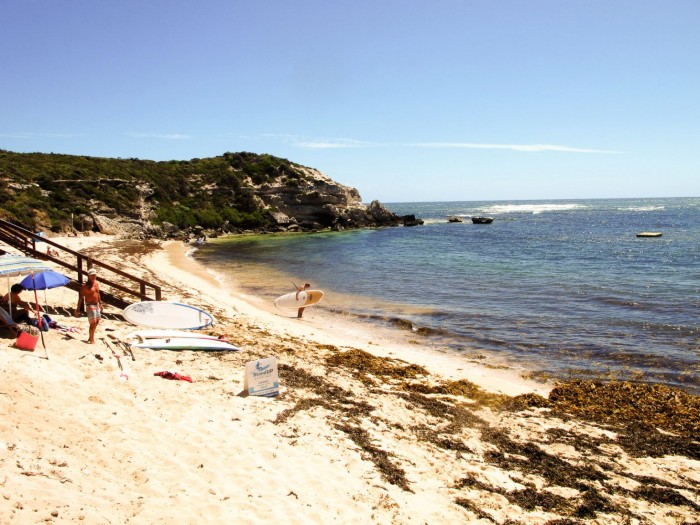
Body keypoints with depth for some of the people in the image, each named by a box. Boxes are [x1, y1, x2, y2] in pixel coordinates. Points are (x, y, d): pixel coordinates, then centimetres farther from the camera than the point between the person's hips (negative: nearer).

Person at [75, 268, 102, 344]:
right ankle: (91, 340, 0)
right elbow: (81, 297, -15)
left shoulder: (96, 283, 7)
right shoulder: (85, 285, -14)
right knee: (93, 323, -10)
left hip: (96, 305, 8)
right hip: (90, 306, -8)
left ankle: (90, 337, 33)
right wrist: (78, 309, -17)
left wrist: (100, 303, 23)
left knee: (97, 321, 17)